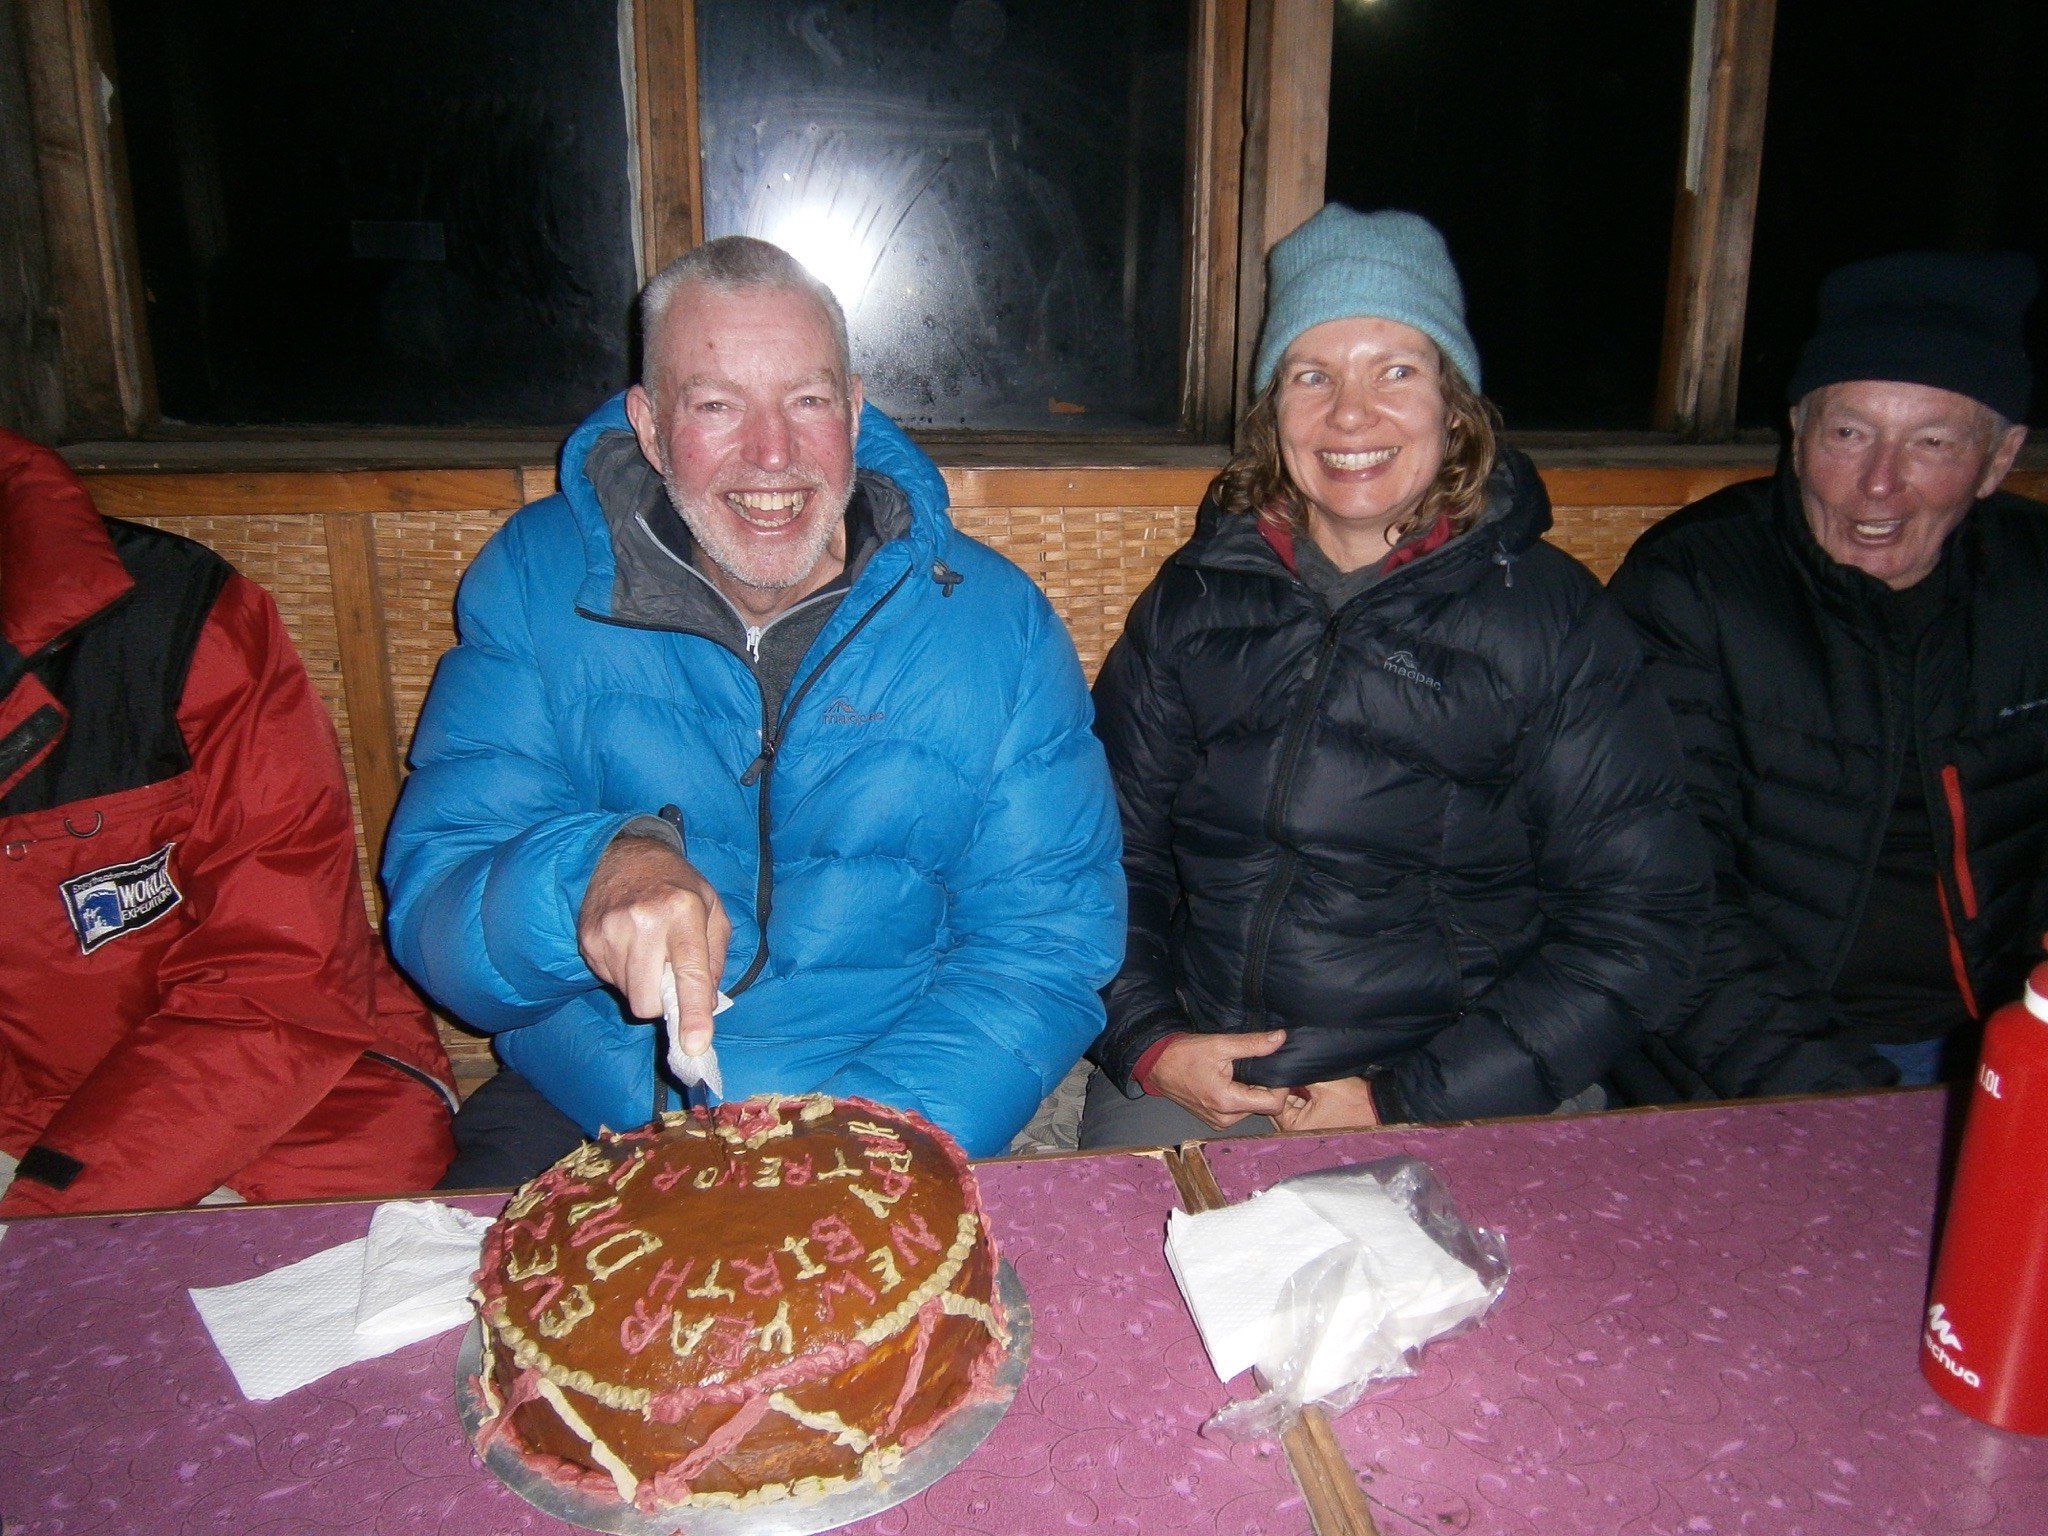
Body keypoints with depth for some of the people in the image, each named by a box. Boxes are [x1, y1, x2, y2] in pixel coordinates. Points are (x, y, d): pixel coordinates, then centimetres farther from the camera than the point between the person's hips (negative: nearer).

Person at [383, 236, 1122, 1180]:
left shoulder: (995, 623, -1)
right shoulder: (536, 582, -1)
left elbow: (1048, 943, -3)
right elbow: (429, 911, -4)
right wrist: (593, 870, -28)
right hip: (575, 1125, 1)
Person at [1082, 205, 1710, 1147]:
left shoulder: (1557, 619, 1)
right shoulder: (1193, 598, 9)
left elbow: (1637, 921, -3)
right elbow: (1109, 846, 11)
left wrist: (1407, 1102, -11)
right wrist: (1146, 1042, -6)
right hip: (1194, 1079, 1)